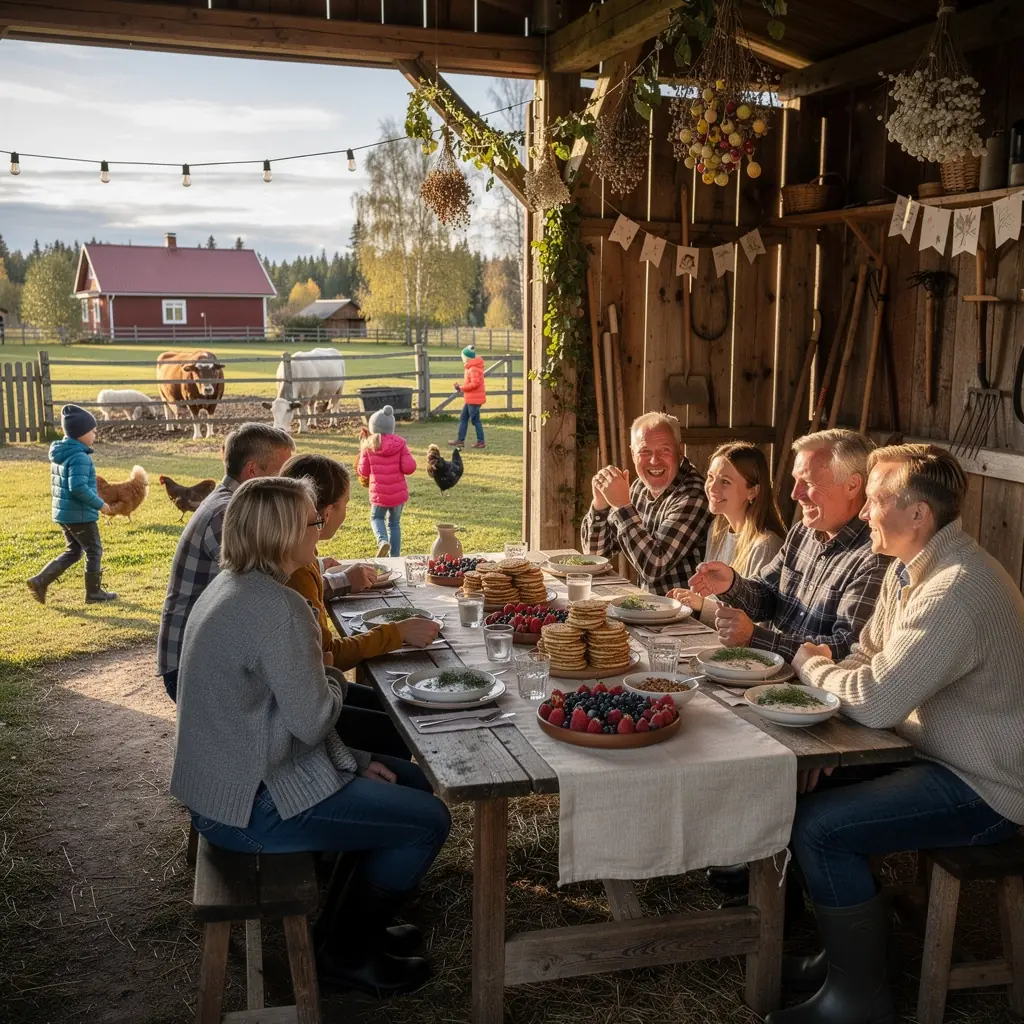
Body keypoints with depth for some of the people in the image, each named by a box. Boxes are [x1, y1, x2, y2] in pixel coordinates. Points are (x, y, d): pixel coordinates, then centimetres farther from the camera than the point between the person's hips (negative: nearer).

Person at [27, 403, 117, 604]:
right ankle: (94, 593, 15)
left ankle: (40, 581, 11)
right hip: (80, 514, -9)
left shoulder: (59, 454, 11)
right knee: (94, 551, 6)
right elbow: (79, 487, -29)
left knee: (73, 551, 19)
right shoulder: (79, 457, -21)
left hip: (62, 512, 9)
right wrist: (99, 504, -18)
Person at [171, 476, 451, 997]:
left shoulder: (232, 586, 8)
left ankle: (361, 919, 30)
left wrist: (352, 759, 8)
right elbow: (313, 719, -24)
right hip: (250, 806, -10)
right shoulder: (278, 608, -26)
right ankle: (348, 955, 13)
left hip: (227, 777, 10)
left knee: (411, 781, 17)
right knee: (428, 821, -4)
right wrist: (332, 685, -2)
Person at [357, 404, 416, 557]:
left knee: (376, 518, 22)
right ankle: (395, 557, 18)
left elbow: (363, 472, 0)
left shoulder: (369, 445, -6)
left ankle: (382, 541, -7)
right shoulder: (400, 444, -4)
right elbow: (409, 468, -10)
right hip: (398, 492, 1)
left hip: (378, 493, -1)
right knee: (394, 524, 18)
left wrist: (362, 453, 16)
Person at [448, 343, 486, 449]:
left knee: (475, 420, -3)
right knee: (463, 419, 12)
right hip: (470, 399, 11)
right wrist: (461, 387, 7)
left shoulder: (474, 369, -18)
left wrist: (461, 387, -17)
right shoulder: (471, 367, 15)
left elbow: (475, 383, -25)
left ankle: (481, 442, 4)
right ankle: (460, 440, 16)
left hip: (474, 399, -11)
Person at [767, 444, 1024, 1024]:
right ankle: (848, 947, 21)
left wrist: (810, 664, -10)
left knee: (819, 826, -19)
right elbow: (867, 658, 11)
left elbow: (874, 700, -30)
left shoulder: (956, 590, -29)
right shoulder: (910, 568, 4)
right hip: (933, 751, 10)